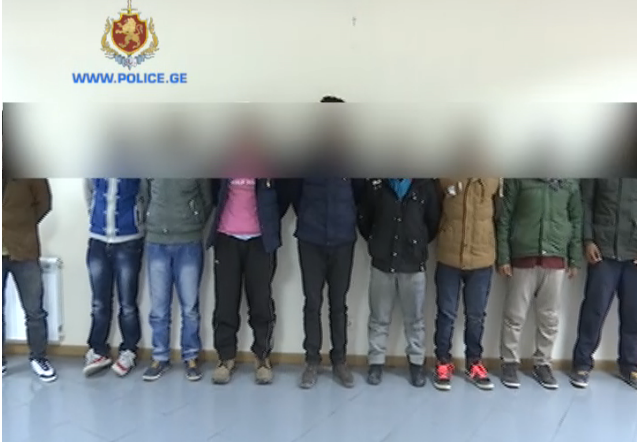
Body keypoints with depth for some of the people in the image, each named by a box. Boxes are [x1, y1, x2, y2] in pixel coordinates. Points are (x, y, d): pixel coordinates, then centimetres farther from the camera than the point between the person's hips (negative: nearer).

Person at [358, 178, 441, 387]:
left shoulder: (426, 185, -1)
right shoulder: (375, 183, 0)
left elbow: (435, 220, 6)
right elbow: (363, 218, 9)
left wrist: (419, 244, 7)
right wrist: (376, 243, 8)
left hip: (414, 263, 0)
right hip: (381, 262, 1)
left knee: (415, 318, 12)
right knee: (379, 317, 11)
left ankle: (417, 362, 27)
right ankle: (376, 362, 24)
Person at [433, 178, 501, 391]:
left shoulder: (494, 178, -1)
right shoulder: (444, 175, -4)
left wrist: (497, 246, 5)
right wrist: (441, 234, 0)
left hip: (482, 258, 1)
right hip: (448, 257, -1)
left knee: (476, 315, 13)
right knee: (446, 314, 9)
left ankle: (473, 362, 30)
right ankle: (443, 362, 24)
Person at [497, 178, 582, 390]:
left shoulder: (570, 181, 7)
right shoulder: (518, 176, -3)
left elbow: (576, 219, 11)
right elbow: (504, 217, -3)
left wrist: (575, 258, 7)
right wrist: (503, 256, -6)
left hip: (556, 258, 3)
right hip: (523, 256, -2)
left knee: (550, 317, 9)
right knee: (515, 315, 5)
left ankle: (542, 363, 25)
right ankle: (509, 362, 19)